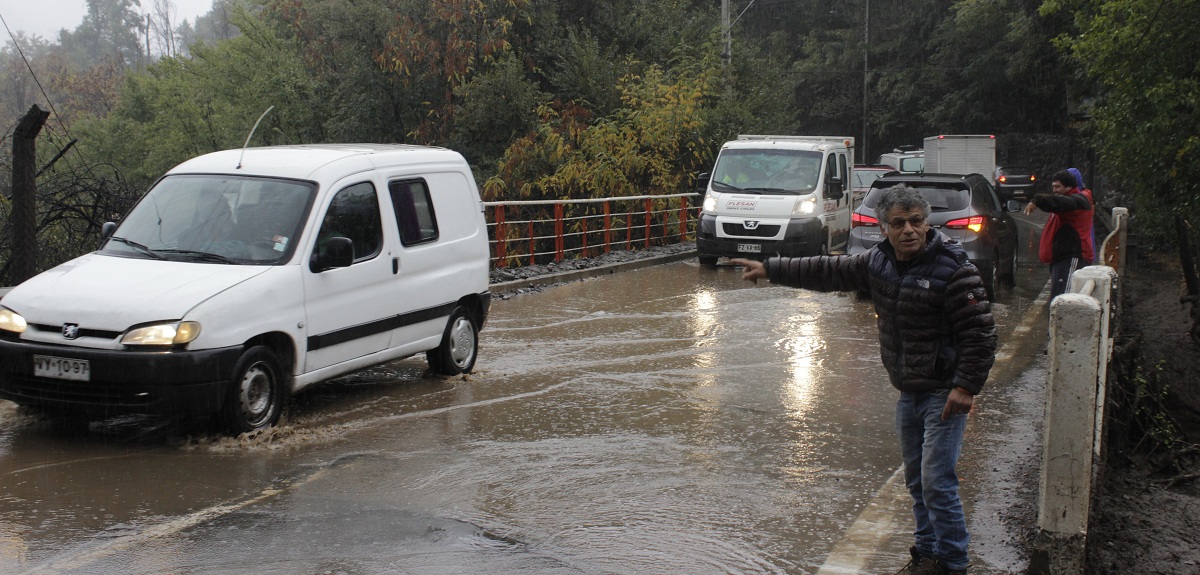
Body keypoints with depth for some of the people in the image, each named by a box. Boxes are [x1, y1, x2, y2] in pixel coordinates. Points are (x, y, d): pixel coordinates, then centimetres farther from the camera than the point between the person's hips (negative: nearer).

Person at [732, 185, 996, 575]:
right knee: (916, 480, 16)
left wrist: (966, 387, -20)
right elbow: (829, 272, 14)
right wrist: (769, 270, 15)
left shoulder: (953, 269, -18)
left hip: (944, 392, -7)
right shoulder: (878, 262, 4)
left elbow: (980, 333, -17)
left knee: (937, 481, -9)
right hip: (907, 392, 8)